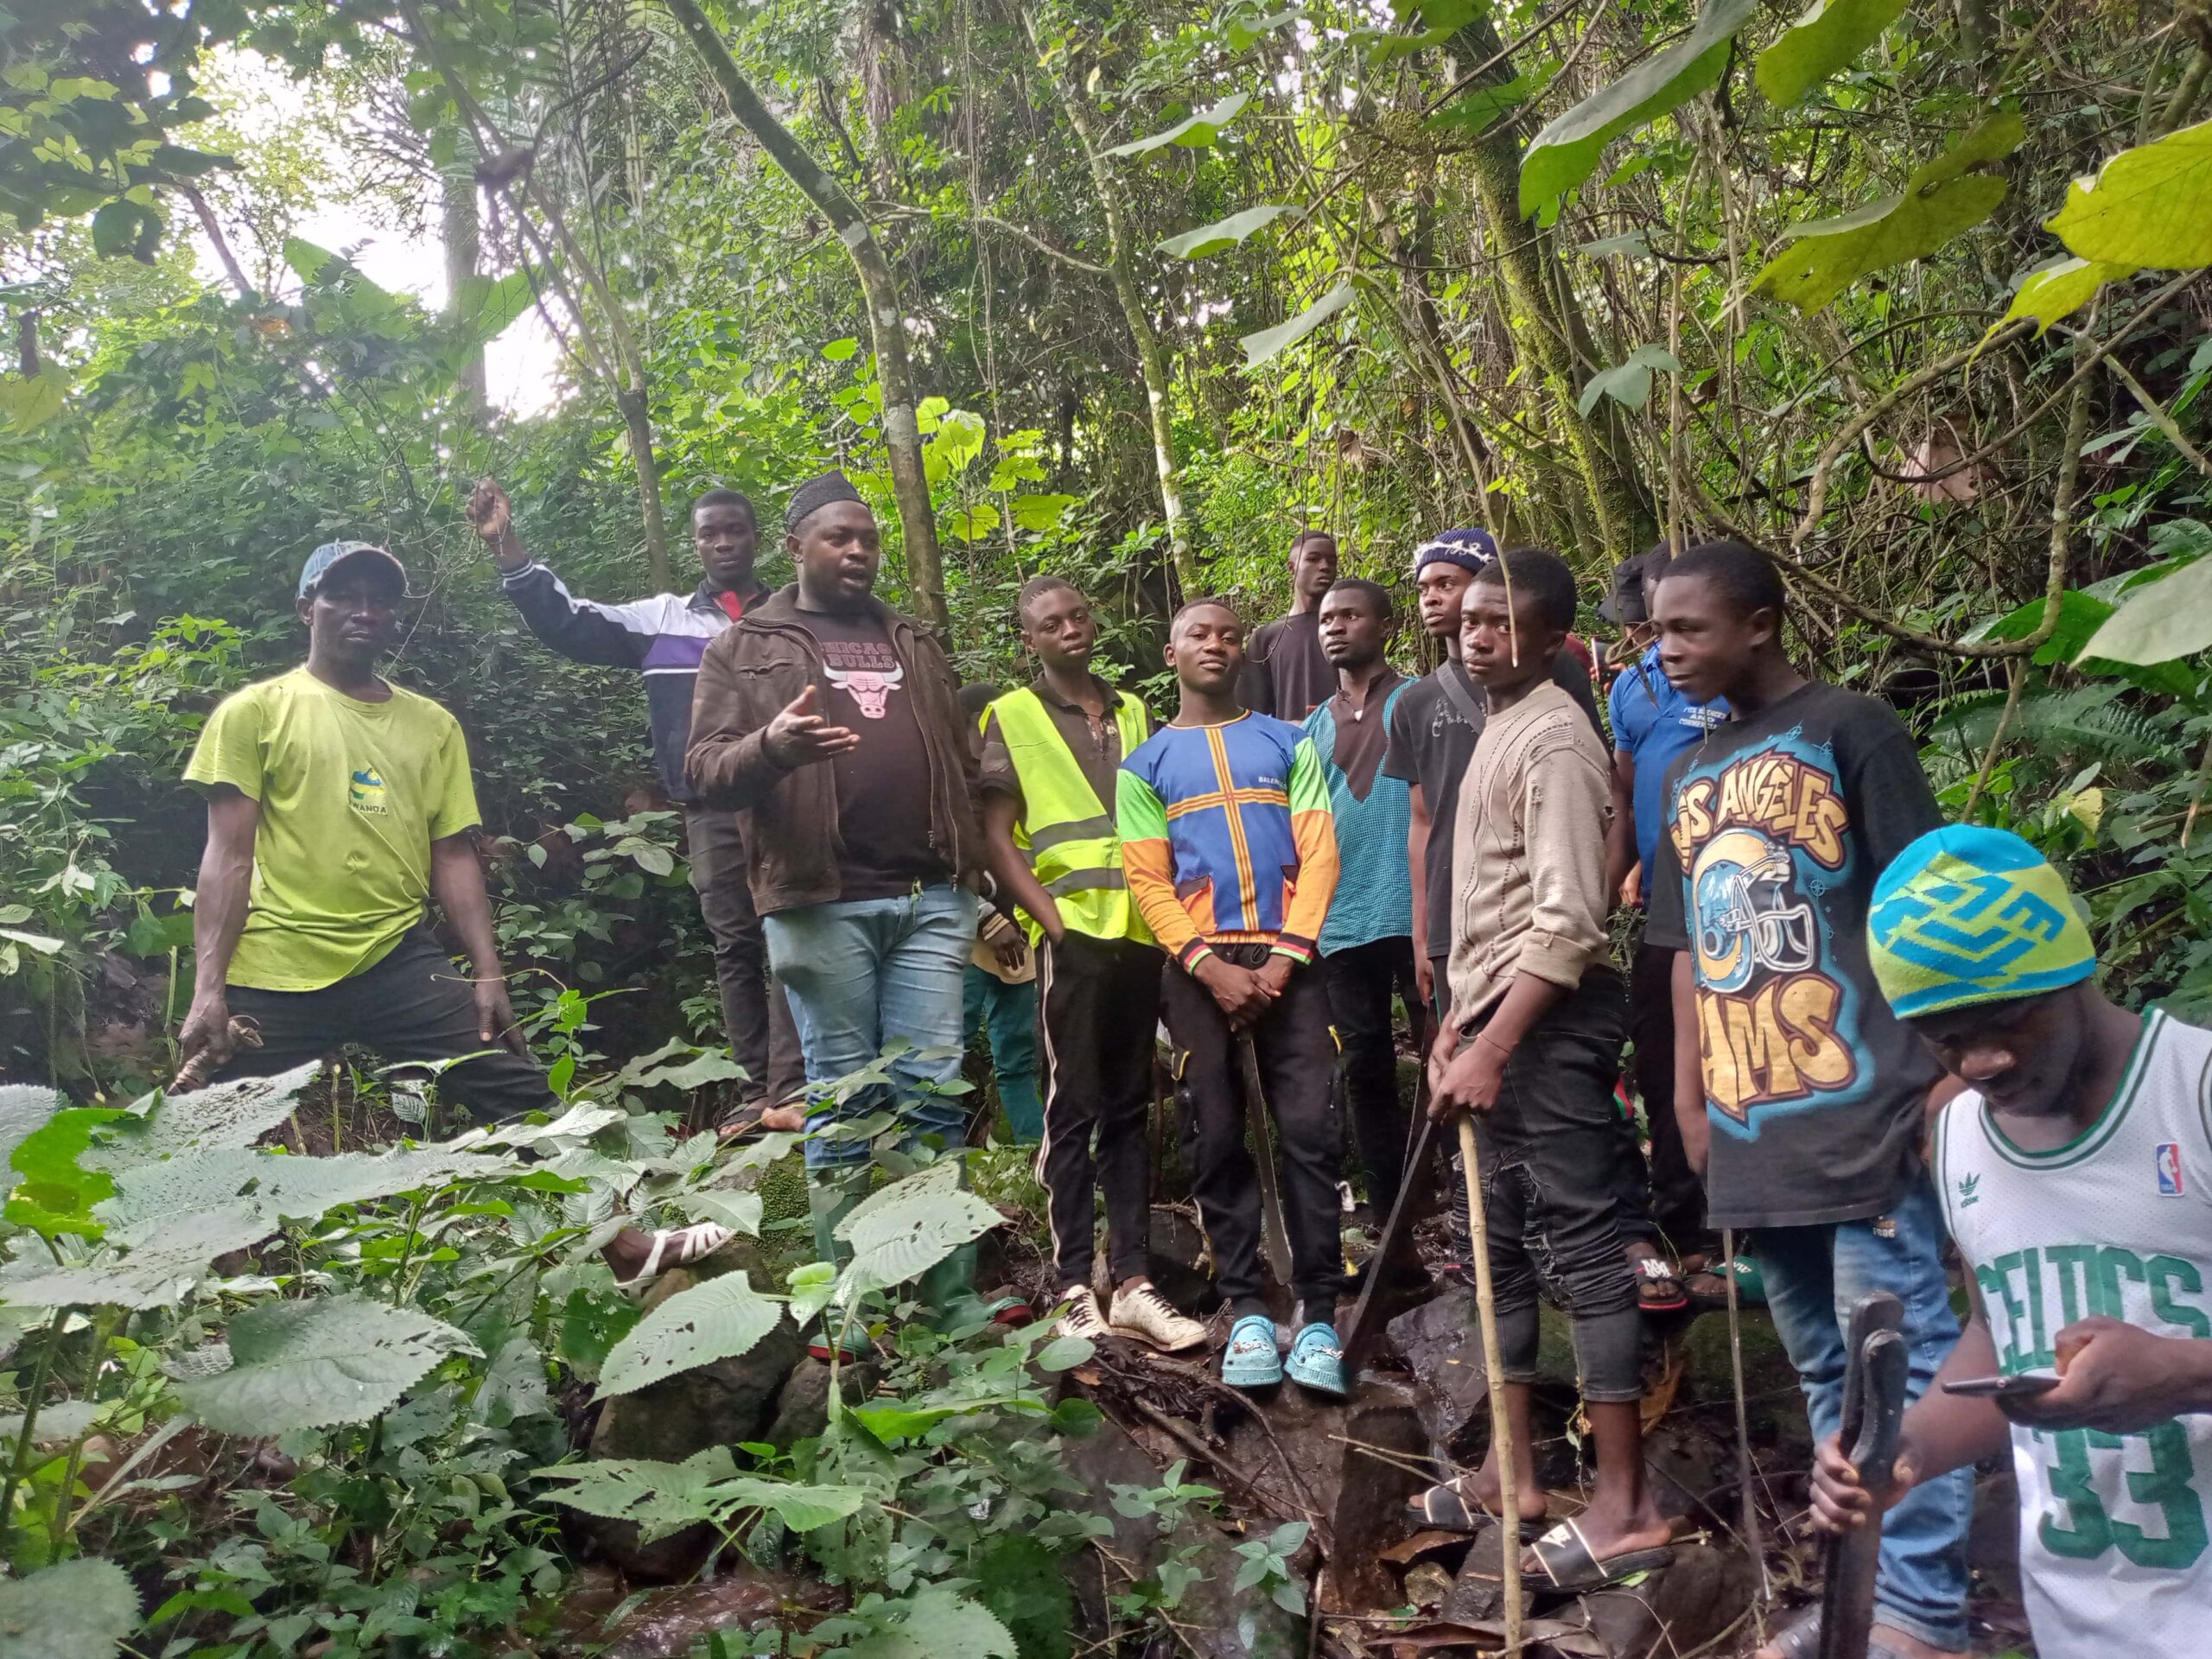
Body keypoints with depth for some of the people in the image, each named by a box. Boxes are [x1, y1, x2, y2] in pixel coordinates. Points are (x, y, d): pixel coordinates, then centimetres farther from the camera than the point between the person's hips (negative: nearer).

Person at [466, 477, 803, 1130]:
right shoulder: (662, 618, 13)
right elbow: (567, 622, 9)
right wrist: (507, 546, -1)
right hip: (710, 810, 2)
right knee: (734, 946, 5)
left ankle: (792, 1089, -8)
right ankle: (756, 1089, 11)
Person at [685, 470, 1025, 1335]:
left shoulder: (912, 646, 22)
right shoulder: (744, 650, 9)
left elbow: (962, 767, 24)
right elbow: (705, 771, -1)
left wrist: (975, 883, 16)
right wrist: (770, 746, -23)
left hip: (930, 899, 4)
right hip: (821, 904, -3)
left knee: (935, 1095, 2)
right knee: (843, 1102, 0)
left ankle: (952, 1292, 8)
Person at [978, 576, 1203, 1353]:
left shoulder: (1133, 713, 16)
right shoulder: (1011, 717, 2)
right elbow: (996, 835, -3)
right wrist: (1051, 919, -12)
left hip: (1141, 931, 5)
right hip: (1072, 935, -5)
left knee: (1130, 1109, 8)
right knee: (1073, 1110, -1)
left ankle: (1132, 1282, 14)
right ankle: (1076, 1291, 5)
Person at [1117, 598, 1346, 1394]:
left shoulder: (1288, 743, 13)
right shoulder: (1145, 765, 11)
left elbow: (1318, 853, 4)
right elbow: (1148, 881, 3)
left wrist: (1283, 957, -9)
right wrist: (1211, 967, -11)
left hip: (1288, 958, 0)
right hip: (1199, 964, 0)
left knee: (1310, 1131, -6)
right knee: (1217, 1140, 2)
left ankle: (1319, 1314, 0)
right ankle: (1246, 1311, 10)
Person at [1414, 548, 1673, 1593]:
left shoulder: (1553, 739, -14)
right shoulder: (1497, 727, 16)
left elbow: (1567, 918, -22)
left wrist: (1493, 1048, -24)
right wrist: (1460, 1021, 19)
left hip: (1551, 1022, -10)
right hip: (1503, 1017, 10)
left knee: (1582, 1249, -5)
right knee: (1504, 1244, 15)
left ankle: (1625, 1505, 4)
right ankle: (1513, 1467, 26)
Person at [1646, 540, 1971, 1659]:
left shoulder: (1849, 729, -3)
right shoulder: (1688, 776, 16)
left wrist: (1945, 1068, -10)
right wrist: (1690, 1098, 15)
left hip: (1859, 1109, -7)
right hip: (1752, 1125, 7)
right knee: (1821, 1368, 15)